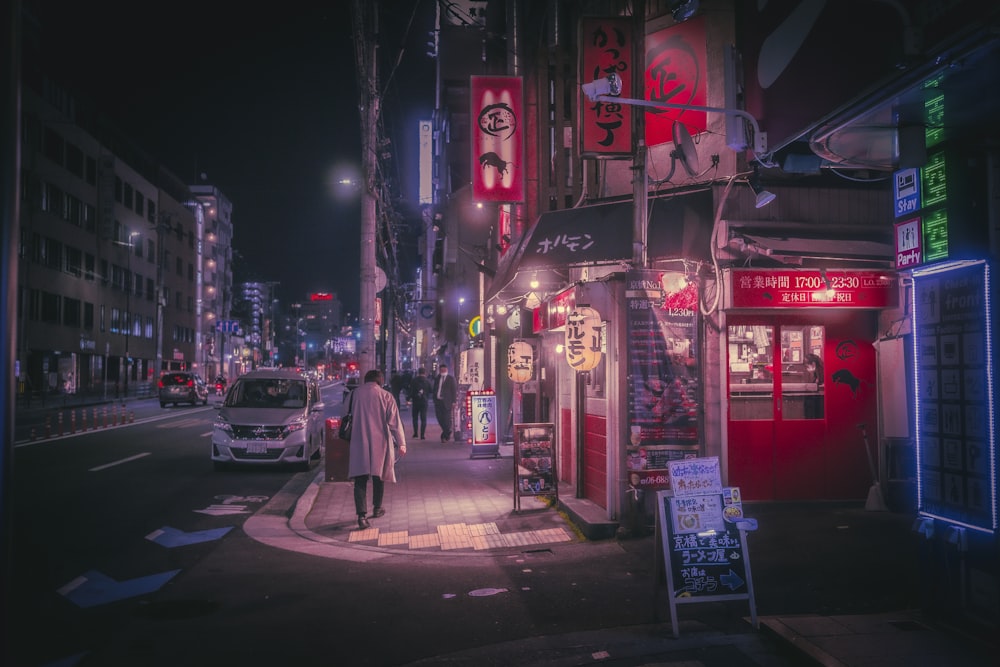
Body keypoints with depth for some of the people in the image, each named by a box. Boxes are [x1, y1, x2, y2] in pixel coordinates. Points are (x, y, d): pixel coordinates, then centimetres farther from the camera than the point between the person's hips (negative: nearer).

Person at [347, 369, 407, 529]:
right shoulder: (386, 396, -6)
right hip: (380, 442, 0)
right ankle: (377, 508, 33)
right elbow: (394, 421, -8)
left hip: (359, 443, 0)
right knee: (378, 474, 19)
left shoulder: (356, 393, -1)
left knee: (360, 479, 0)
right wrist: (401, 443, -3)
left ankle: (362, 515, -12)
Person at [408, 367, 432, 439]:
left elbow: (410, 390, -6)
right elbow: (431, 391, 3)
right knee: (423, 418, 3)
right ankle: (422, 434, -4)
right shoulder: (427, 381, -3)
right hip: (424, 401, 0)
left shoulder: (413, 380, -3)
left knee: (415, 417, 14)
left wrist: (409, 398, 0)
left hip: (415, 401, 0)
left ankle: (415, 433, 8)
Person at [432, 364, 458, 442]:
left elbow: (454, 390, -2)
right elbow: (434, 390, 18)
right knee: (439, 417, 4)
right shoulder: (437, 379, 16)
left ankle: (445, 436, 2)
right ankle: (448, 432, 23)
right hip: (438, 401, 5)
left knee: (446, 419, -5)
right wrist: (434, 400, 9)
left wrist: (453, 401, -9)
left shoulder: (451, 379, 2)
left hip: (446, 402, -5)